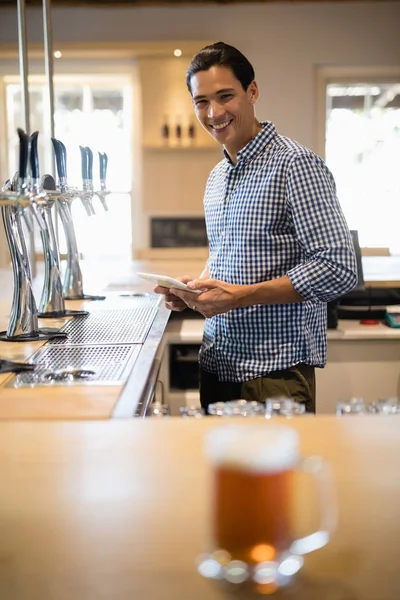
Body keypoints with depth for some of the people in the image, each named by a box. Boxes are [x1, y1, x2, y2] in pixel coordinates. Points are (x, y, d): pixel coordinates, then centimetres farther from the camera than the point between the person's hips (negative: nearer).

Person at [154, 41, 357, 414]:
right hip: (216, 366, 7)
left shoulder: (295, 165, -12)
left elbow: (337, 269, -19)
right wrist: (193, 289, 3)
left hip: (275, 370, -7)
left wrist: (240, 295, -22)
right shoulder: (217, 177, 13)